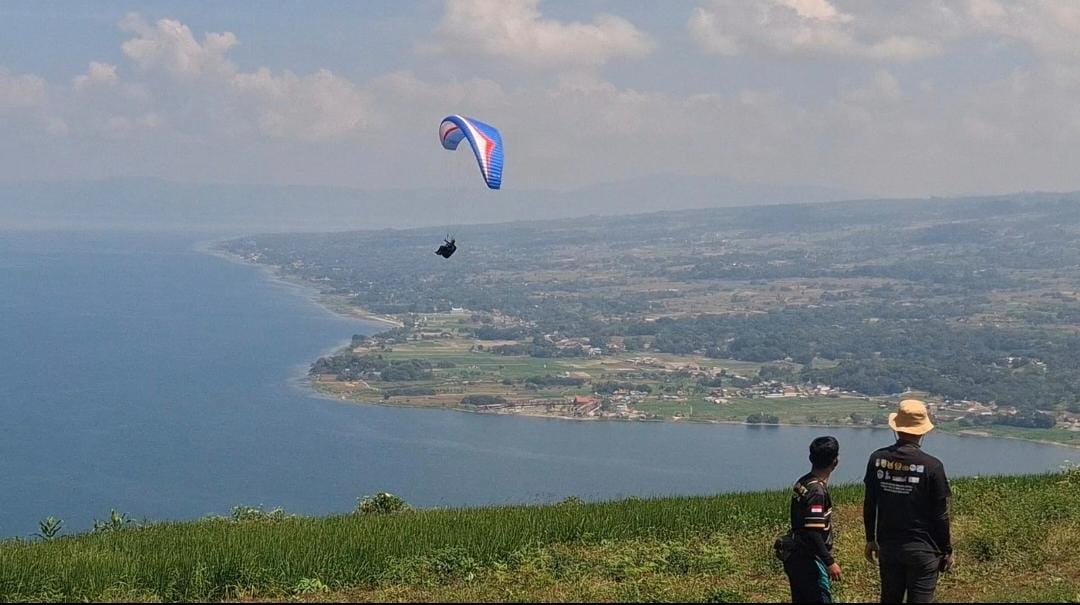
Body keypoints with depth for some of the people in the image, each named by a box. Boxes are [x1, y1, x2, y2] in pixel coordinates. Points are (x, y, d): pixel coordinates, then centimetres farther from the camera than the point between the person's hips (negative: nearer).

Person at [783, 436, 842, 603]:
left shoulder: (802, 483, 9)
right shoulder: (817, 490, -19)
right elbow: (813, 532, -24)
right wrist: (830, 562, -22)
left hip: (796, 558, 9)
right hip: (810, 562, -9)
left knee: (801, 599, 13)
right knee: (821, 599, -6)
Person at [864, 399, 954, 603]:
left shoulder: (878, 459, -2)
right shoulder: (932, 466, -14)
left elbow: (869, 504, 6)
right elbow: (940, 515, -8)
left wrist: (871, 539, 18)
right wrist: (947, 550, 4)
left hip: (888, 546, 4)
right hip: (922, 548, -4)